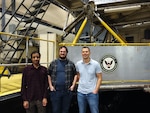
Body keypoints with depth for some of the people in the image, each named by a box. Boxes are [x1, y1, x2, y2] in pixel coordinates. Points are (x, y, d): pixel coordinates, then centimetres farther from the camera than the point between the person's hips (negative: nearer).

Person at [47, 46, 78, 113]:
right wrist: (50, 86, -1)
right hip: (55, 91, 0)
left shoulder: (71, 64, 6)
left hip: (67, 91, 0)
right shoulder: (53, 63, 6)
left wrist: (73, 85, -1)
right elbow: (49, 75, 8)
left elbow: (75, 75, 9)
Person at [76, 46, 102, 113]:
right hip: (80, 92, 3)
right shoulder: (78, 64, 1)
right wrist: (81, 81, 6)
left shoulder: (96, 64, -7)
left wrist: (96, 90, -11)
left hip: (92, 93, -3)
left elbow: (99, 78, -4)